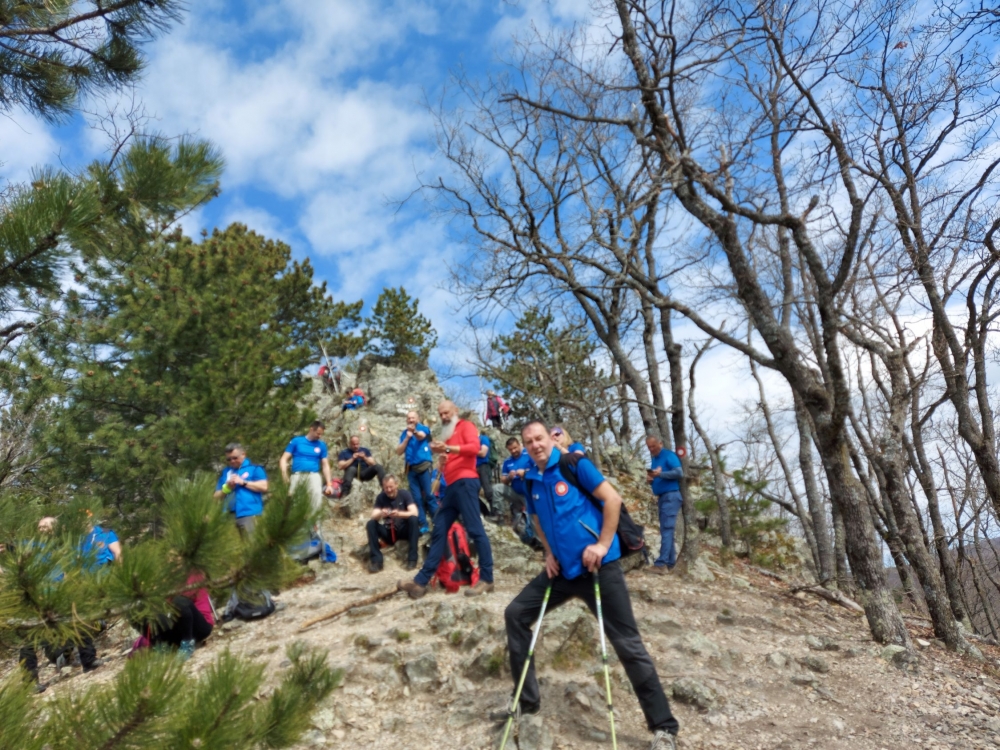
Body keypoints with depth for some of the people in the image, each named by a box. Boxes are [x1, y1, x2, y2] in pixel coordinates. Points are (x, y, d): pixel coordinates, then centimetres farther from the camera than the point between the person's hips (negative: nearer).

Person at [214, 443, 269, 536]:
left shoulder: (254, 468, 7)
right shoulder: (225, 472, 19)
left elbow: (264, 486, -4)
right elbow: (217, 497, 18)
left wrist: (243, 482, -7)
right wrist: (227, 488, -3)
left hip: (249, 513, -4)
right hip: (229, 515, 4)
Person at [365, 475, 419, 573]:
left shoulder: (404, 494, -7)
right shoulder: (381, 497, -2)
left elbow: (415, 513, -20)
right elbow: (373, 516, -12)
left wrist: (399, 514, -39)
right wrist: (380, 514, -36)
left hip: (404, 530, -2)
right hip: (389, 532, 2)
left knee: (413, 519, -31)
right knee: (371, 524, -22)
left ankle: (412, 558, -26)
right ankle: (376, 560, -23)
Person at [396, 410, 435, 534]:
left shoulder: (424, 428, 5)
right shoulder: (404, 433, 16)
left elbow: (421, 436, -20)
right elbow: (398, 452, 7)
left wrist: (414, 431, -44)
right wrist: (407, 437, -5)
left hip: (424, 466, -4)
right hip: (411, 469, 4)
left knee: (428, 495, -9)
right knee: (417, 498, 2)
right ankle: (423, 525, 6)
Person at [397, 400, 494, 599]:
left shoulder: (466, 426, 5)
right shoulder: (448, 434, 28)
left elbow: (474, 447, -14)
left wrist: (448, 448, -20)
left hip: (465, 482, -9)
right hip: (452, 486, 9)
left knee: (475, 530, -9)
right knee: (438, 532, 5)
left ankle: (486, 578, -4)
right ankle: (421, 581, 5)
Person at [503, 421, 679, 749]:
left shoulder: (573, 465, -11)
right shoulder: (530, 480, 6)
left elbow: (613, 499, -13)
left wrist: (602, 544, -17)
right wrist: (549, 554, 8)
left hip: (598, 566, -6)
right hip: (562, 570, 6)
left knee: (628, 645, -3)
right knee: (515, 614, 5)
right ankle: (527, 700, 18)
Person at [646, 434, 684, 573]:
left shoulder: (669, 455, -6)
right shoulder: (653, 459, 18)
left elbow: (679, 472, -17)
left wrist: (660, 474, -24)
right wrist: (650, 479, 0)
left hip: (671, 496, -9)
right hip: (661, 497, 9)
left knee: (667, 529, -13)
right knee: (666, 530, 9)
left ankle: (661, 563, -18)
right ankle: (670, 562, 14)